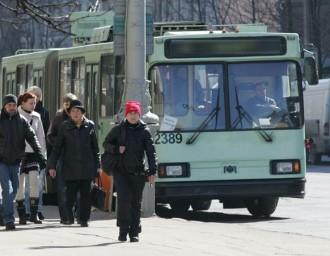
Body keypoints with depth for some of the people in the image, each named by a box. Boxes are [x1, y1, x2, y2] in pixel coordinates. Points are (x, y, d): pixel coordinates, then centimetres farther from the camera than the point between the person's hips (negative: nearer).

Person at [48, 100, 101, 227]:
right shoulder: (65, 127, 3)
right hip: (70, 167, -1)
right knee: (70, 194, 0)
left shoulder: (89, 126, 5)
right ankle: (69, 218, 19)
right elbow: (57, 147, 4)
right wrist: (52, 165, 1)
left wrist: (97, 165, 11)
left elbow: (95, 147, 11)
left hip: (87, 167, 1)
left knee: (86, 194, 0)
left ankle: (84, 219, 8)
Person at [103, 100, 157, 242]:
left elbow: (151, 152, 0)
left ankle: (134, 232, 9)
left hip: (138, 172, 1)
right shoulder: (118, 129, 5)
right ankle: (123, 230, -4)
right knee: (124, 199, -14)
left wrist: (152, 171, -9)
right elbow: (106, 143, 15)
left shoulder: (144, 131, 3)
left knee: (136, 203, 3)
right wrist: (116, 149, -6)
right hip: (121, 171, -1)